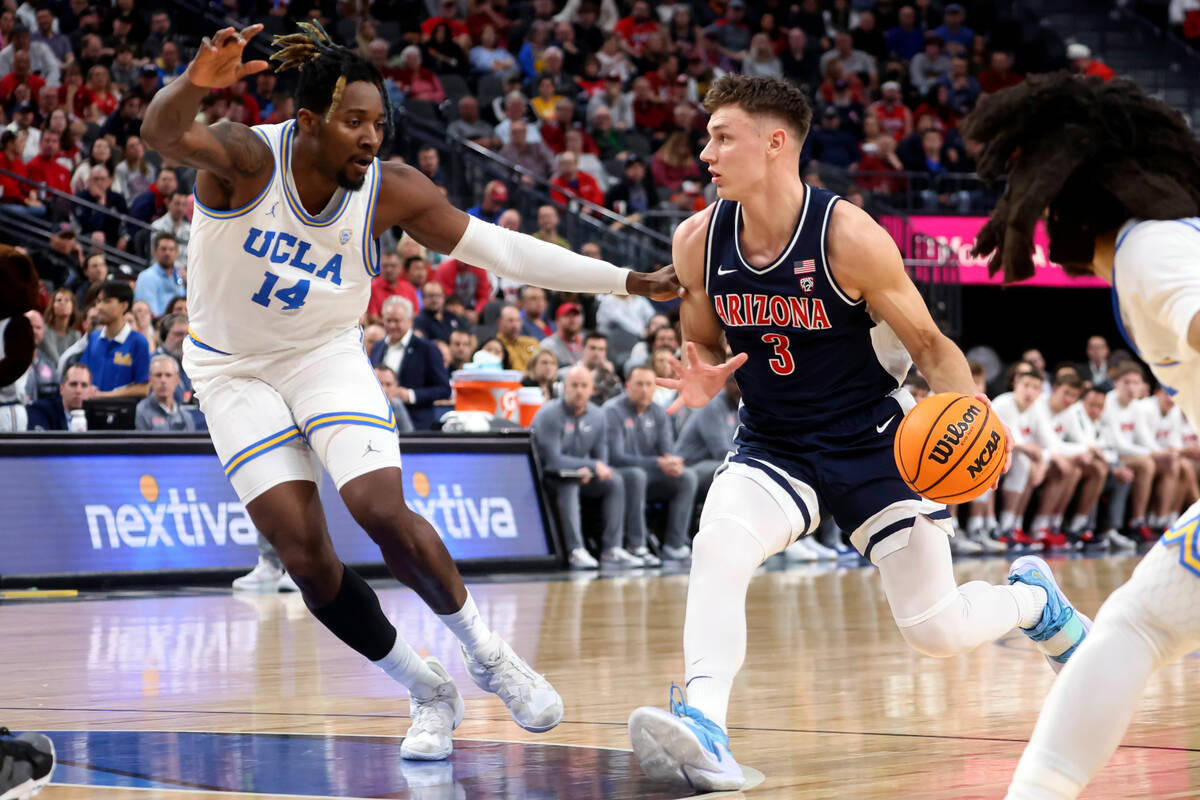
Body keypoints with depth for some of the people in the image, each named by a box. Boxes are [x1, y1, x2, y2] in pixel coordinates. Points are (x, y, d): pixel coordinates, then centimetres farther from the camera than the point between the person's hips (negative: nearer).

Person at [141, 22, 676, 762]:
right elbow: (162, 134, -46)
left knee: (383, 511, -21)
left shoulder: (391, 191, -16)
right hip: (234, 369, -1)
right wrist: (195, 84, -70)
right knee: (306, 557, -9)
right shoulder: (245, 158, -25)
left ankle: (486, 654, 2)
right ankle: (427, 693, 9)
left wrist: (626, 282, -15)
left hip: (327, 357, 1)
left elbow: (501, 249, -12)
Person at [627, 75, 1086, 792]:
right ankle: (703, 729, -36)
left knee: (937, 630, 1)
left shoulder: (850, 236, -21)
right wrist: (701, 380, -14)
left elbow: (928, 343, -11)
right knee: (716, 547, -30)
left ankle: (1035, 599, 35)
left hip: (874, 442, -3)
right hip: (772, 446, 3)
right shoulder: (698, 241, -8)